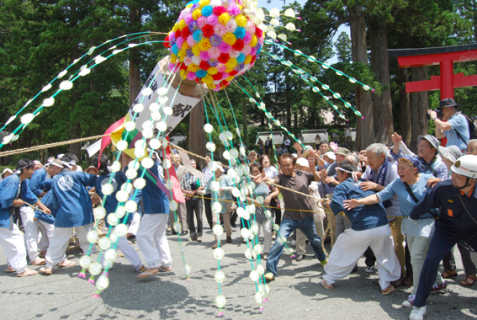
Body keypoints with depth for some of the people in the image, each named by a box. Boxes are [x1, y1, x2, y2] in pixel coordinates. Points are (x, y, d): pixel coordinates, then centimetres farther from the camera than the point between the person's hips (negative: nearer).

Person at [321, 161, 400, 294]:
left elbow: (337, 206, -12)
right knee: (385, 255, 26)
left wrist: (328, 204, 8)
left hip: (361, 230, -4)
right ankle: (386, 284, 25)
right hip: (383, 227, 4)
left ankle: (328, 280, 28)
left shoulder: (343, 186, 2)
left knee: (340, 251, 17)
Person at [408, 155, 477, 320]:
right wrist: (410, 218, 5)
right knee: (431, 259, -16)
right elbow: (424, 204, -9)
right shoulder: (444, 187, -27)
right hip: (448, 228, -2)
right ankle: (419, 305, -3)